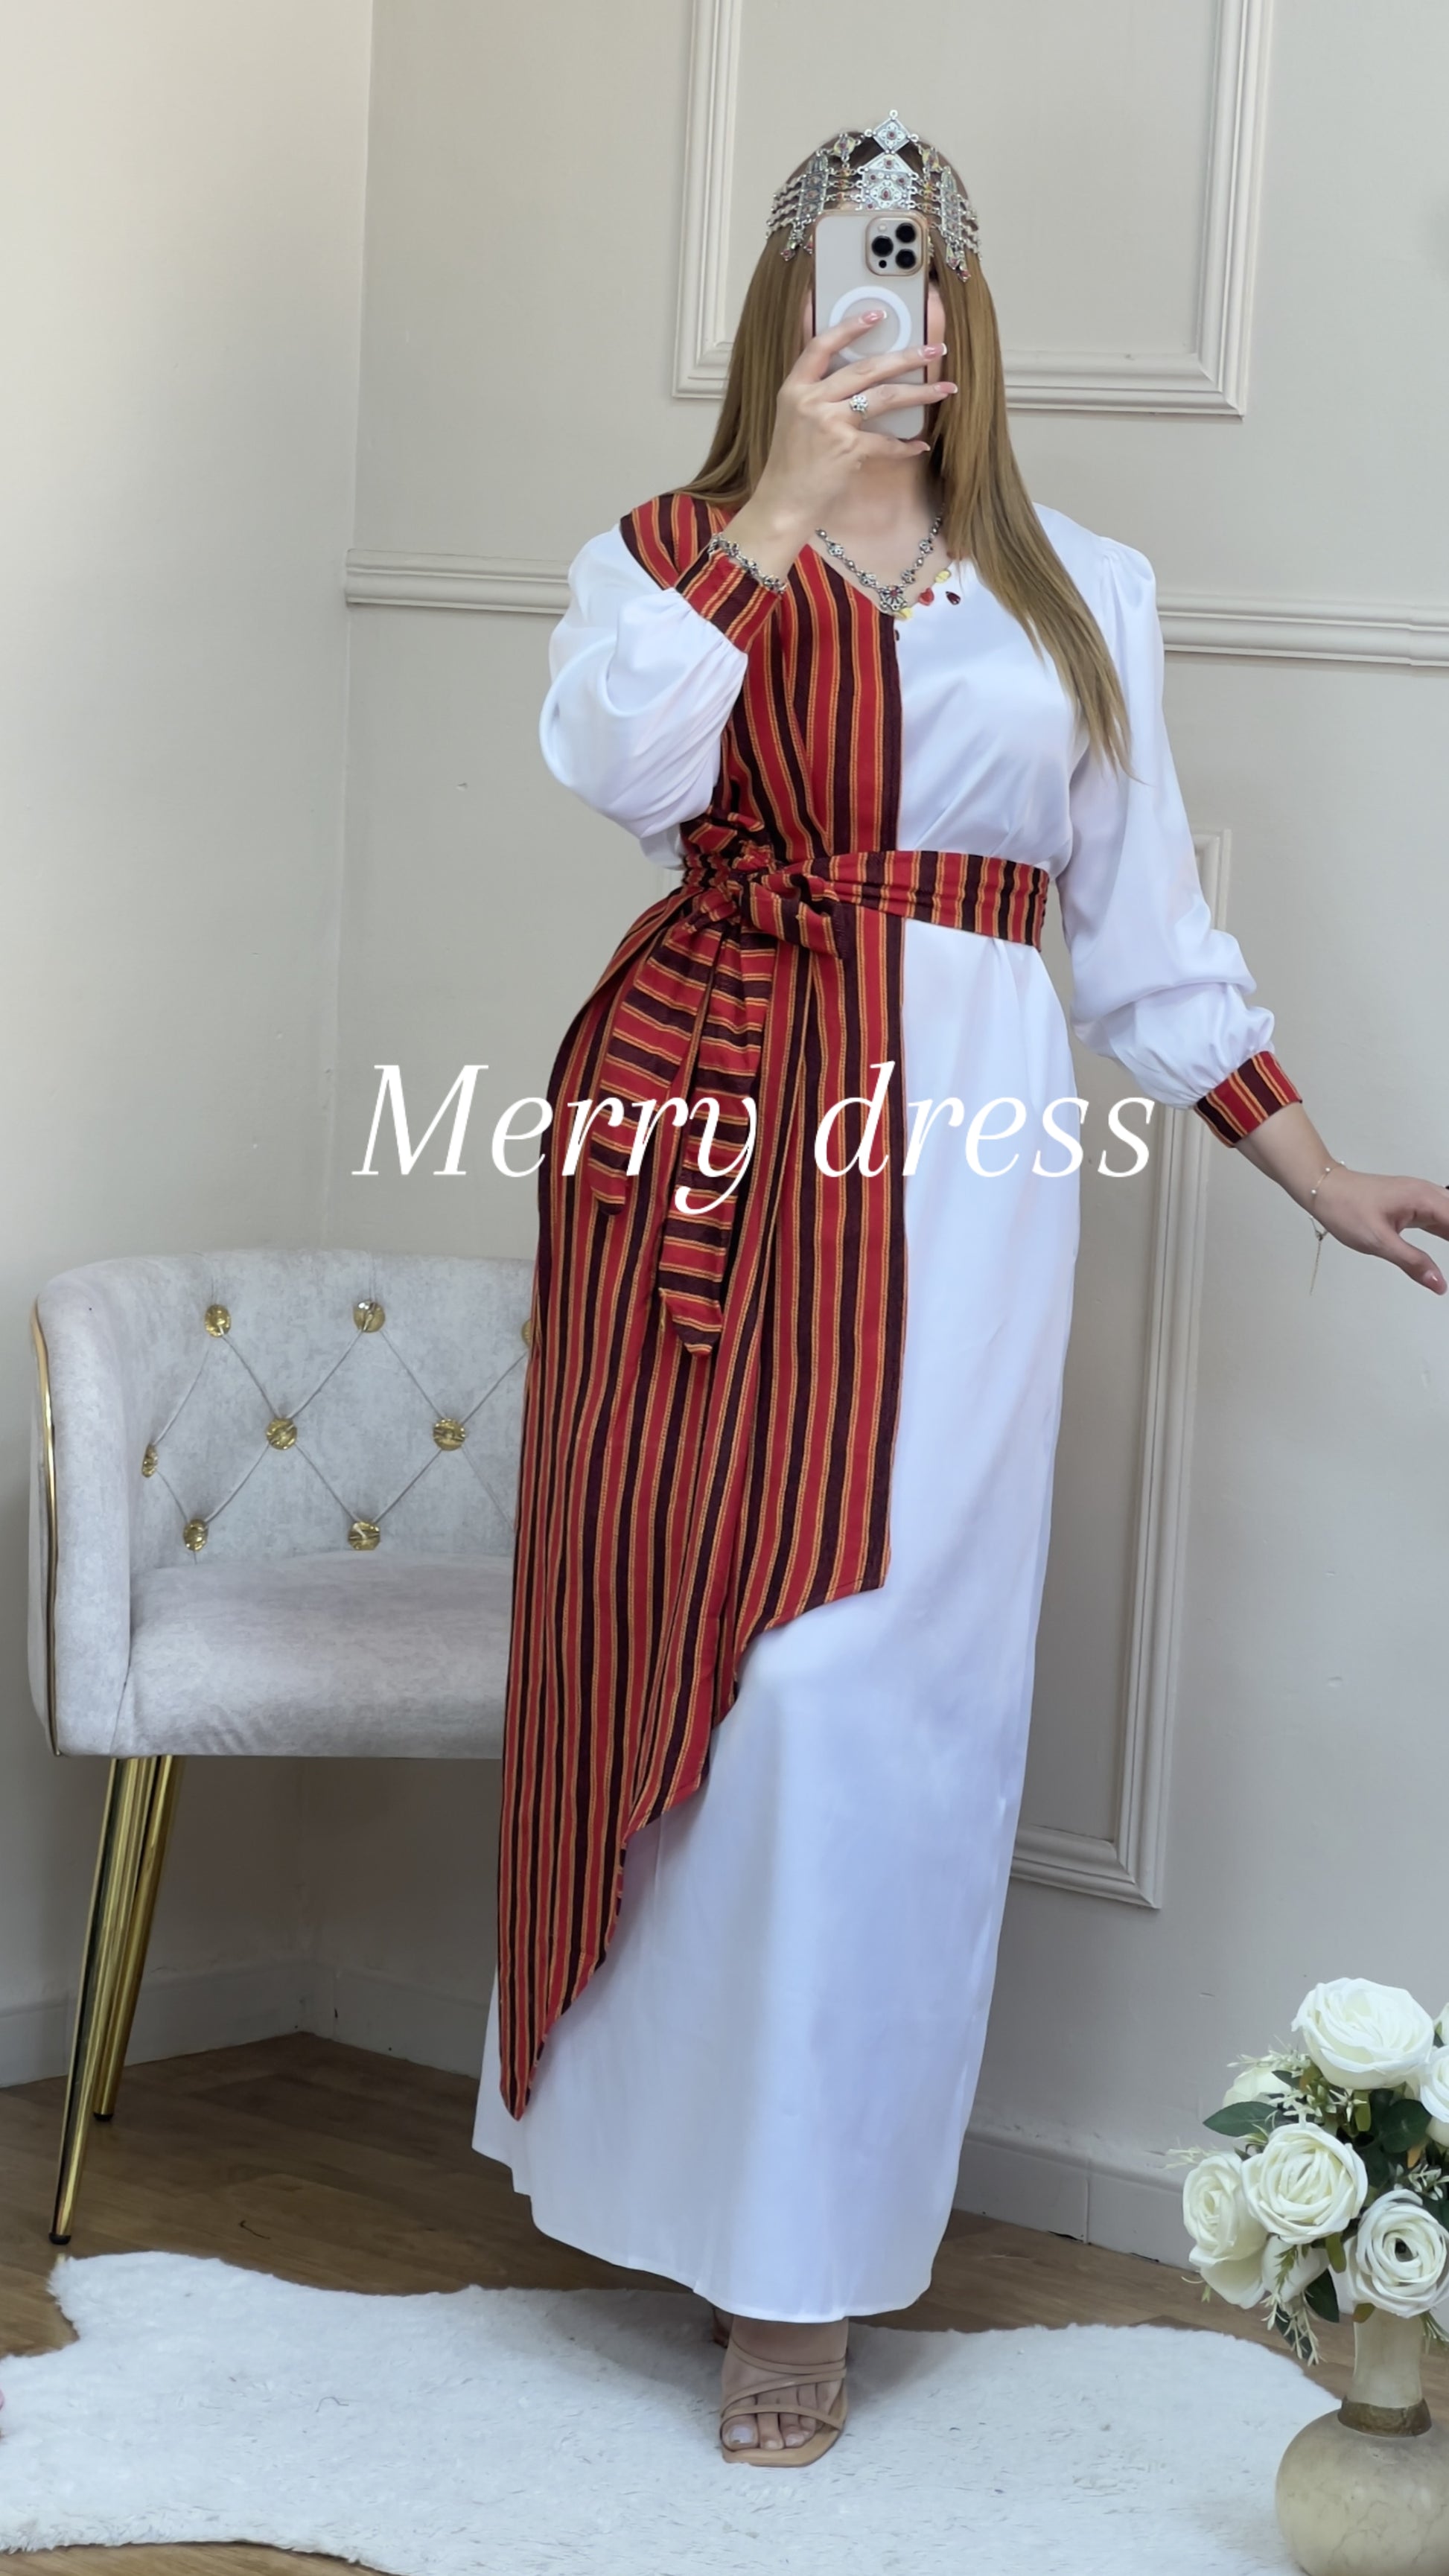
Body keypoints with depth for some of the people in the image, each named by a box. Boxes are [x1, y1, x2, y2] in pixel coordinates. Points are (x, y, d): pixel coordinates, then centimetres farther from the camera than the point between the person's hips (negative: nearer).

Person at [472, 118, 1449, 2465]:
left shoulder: (1082, 592, 14)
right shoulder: (666, 550, 10)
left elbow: (1143, 916, 16)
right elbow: (620, 758, -12)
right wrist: (788, 497, -13)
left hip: (949, 1157, 0)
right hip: (688, 1119, 1)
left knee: (866, 1686, -7)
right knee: (669, 1635, 2)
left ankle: (803, 2262, 1)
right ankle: (652, 2147, 21)